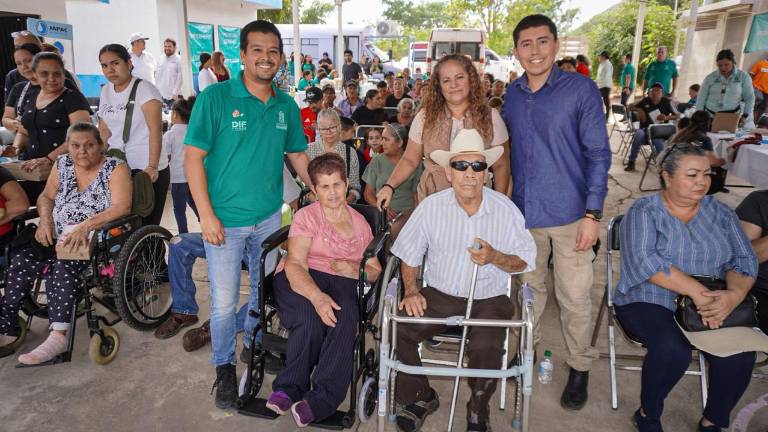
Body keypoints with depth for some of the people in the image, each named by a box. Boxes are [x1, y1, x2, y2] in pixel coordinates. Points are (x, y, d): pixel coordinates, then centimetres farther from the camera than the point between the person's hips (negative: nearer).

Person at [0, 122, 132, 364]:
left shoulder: (115, 168, -5)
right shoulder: (62, 164, 13)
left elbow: (122, 207, -17)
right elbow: (47, 197, 19)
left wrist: (85, 225, -27)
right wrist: (45, 220, -3)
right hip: (59, 235, 6)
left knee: (62, 266, -30)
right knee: (21, 259, -16)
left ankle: (58, 336, -33)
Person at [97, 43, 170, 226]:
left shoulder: (144, 89, -6)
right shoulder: (105, 91, 14)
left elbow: (155, 130, -15)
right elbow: (104, 130, 20)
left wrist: (152, 167, -23)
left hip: (147, 169, -6)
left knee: (146, 226, -4)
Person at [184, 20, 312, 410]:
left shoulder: (287, 106, 3)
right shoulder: (215, 98, -11)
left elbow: (297, 154, 14)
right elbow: (193, 158, -11)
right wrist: (207, 216, -16)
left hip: (270, 217, 4)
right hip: (225, 220, -4)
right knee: (224, 301, 4)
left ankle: (255, 344, 44)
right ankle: (224, 367, 27)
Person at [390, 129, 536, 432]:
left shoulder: (506, 210, -4)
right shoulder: (431, 207, -2)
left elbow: (525, 261, 3)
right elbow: (409, 255, 7)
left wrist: (495, 258, -17)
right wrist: (411, 291, -7)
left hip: (489, 299, -1)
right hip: (438, 294, 2)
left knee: (486, 348, -29)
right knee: (398, 330, -21)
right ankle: (420, 397, 9)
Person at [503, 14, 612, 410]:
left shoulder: (582, 89, -8)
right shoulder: (512, 95, 5)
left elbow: (598, 153, -8)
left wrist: (593, 213, -13)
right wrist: (505, 202, 10)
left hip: (569, 214, -3)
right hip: (523, 211, 4)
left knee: (574, 297, 6)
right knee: (529, 286, 18)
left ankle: (579, 367, 26)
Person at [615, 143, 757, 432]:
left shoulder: (720, 212, 11)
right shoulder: (644, 211, -4)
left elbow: (744, 260, 3)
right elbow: (644, 260, -19)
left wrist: (734, 294, -19)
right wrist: (696, 291, -27)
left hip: (714, 305, 4)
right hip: (650, 302, -4)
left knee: (740, 355, -23)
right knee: (673, 350, -32)